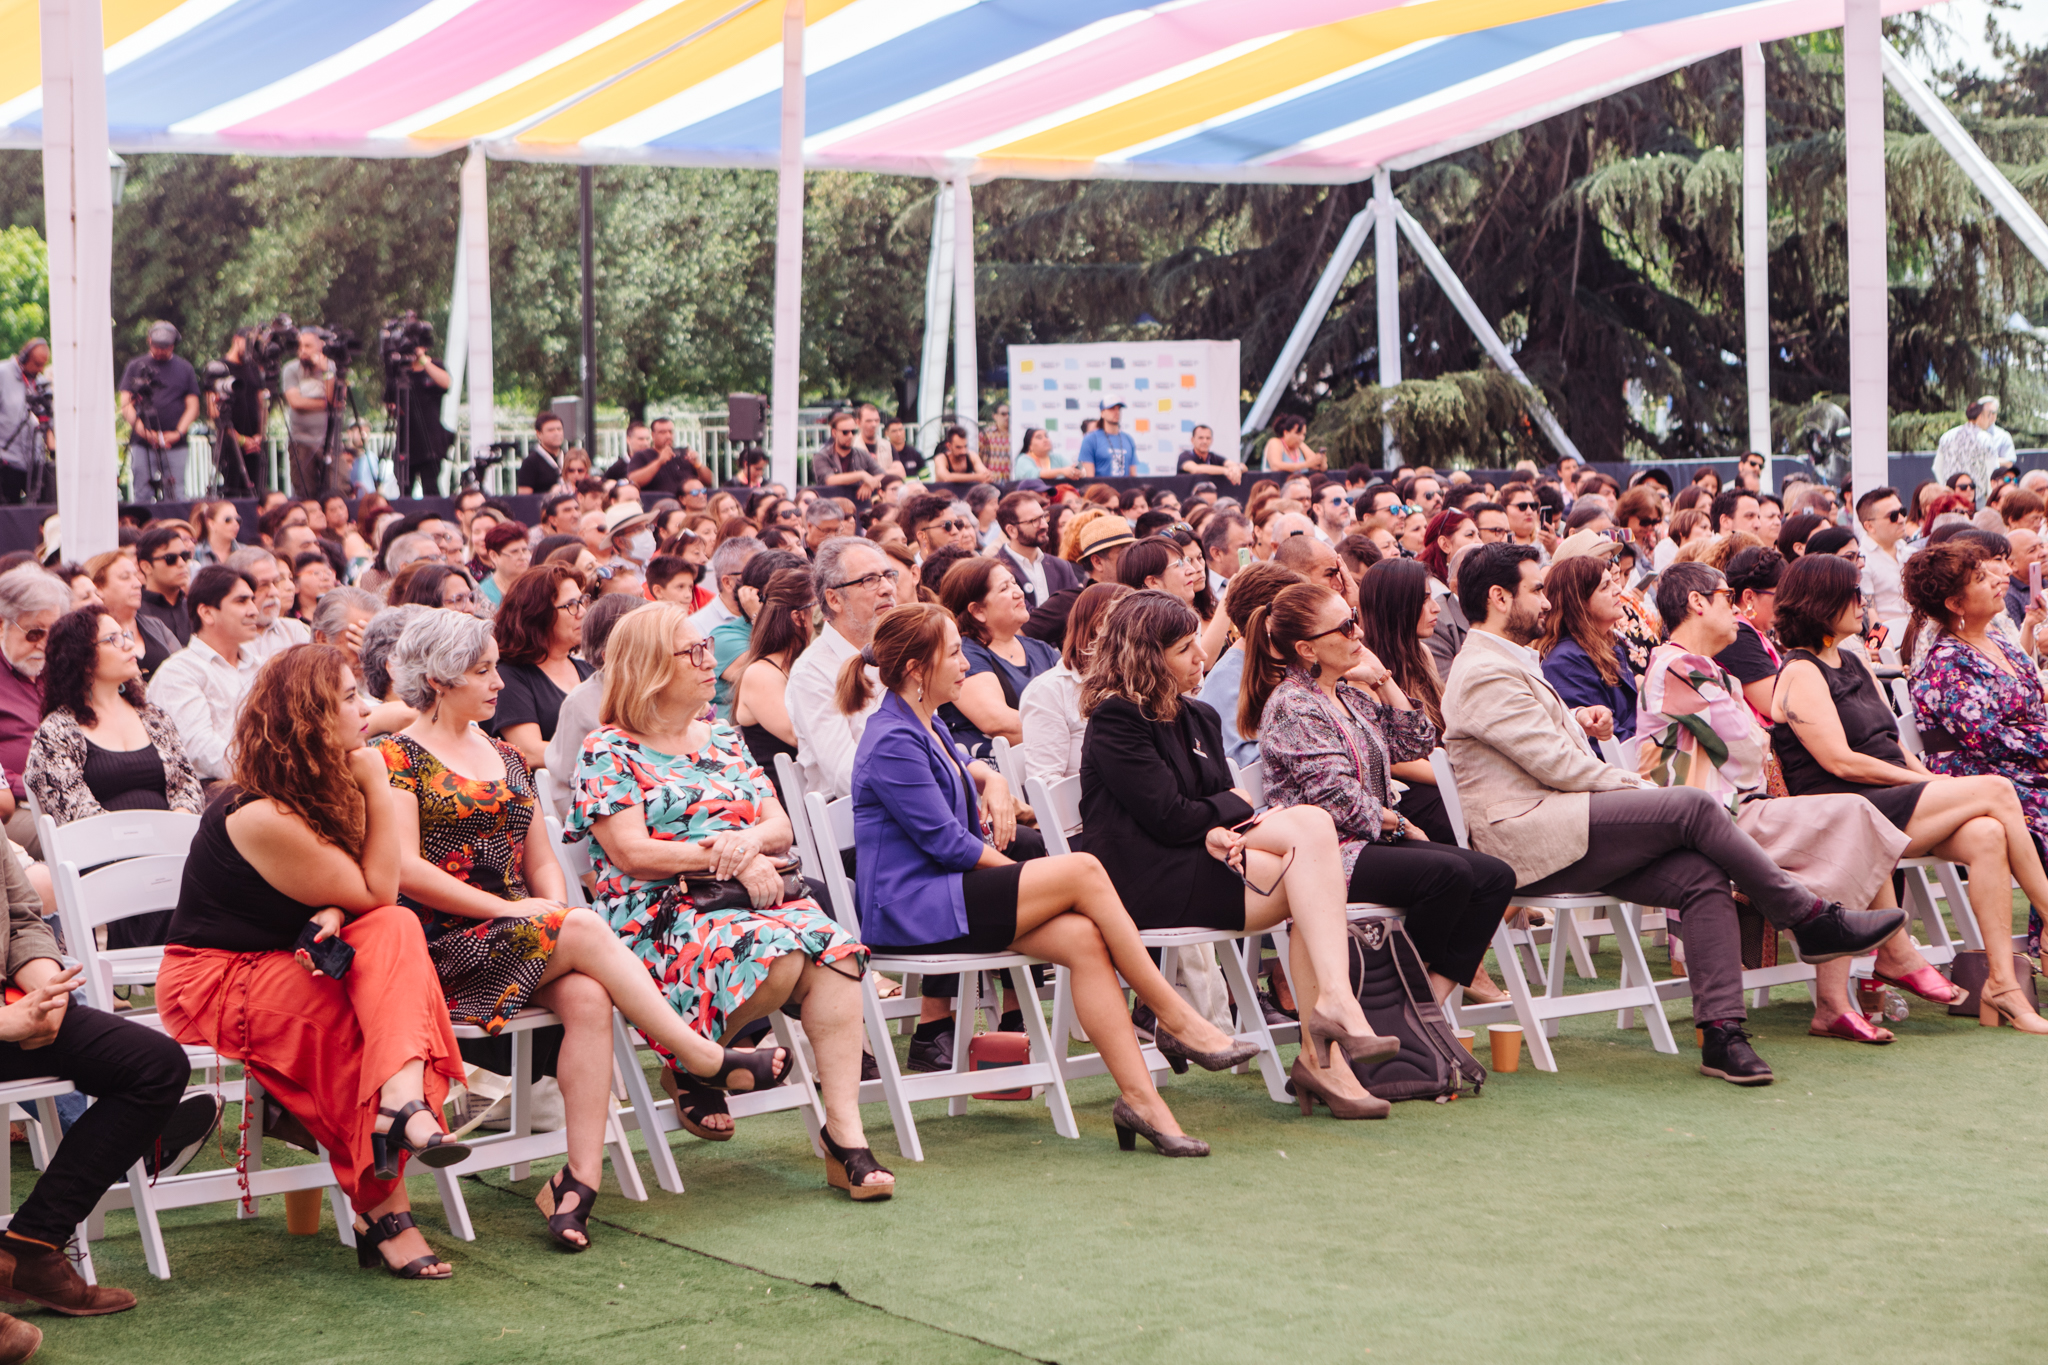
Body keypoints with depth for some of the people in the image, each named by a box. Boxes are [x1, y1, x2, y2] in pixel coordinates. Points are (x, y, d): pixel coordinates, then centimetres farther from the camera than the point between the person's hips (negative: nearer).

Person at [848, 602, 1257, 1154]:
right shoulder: (892, 742, -14)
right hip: (908, 911, -9)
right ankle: (1175, 1020, -11)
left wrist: (991, 781, 17)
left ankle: (1139, 1097, -20)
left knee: (1083, 937, -16)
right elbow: (946, 842, -16)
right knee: (1083, 871, -20)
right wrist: (1030, 875, -5)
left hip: (944, 894, 9)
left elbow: (962, 766, 41)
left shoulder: (923, 727, 17)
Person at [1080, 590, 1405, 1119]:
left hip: (1193, 858, 8)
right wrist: (1235, 806, 0)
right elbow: (1169, 818, -15)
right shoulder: (1115, 720, -7)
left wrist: (1220, 832, -13)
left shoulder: (1199, 717, 19)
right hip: (1145, 882, -8)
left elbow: (1222, 802, 11)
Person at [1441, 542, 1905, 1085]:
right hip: (1527, 841, -10)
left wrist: (1573, 719, 9)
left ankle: (1722, 1031, -18)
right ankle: (1810, 919, -10)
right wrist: (1639, 788, -5)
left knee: (1701, 875, -11)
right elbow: (1556, 764, -14)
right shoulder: (1486, 673, -9)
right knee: (1692, 805, -21)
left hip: (1556, 834, 10)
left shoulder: (1508, 664, 26)